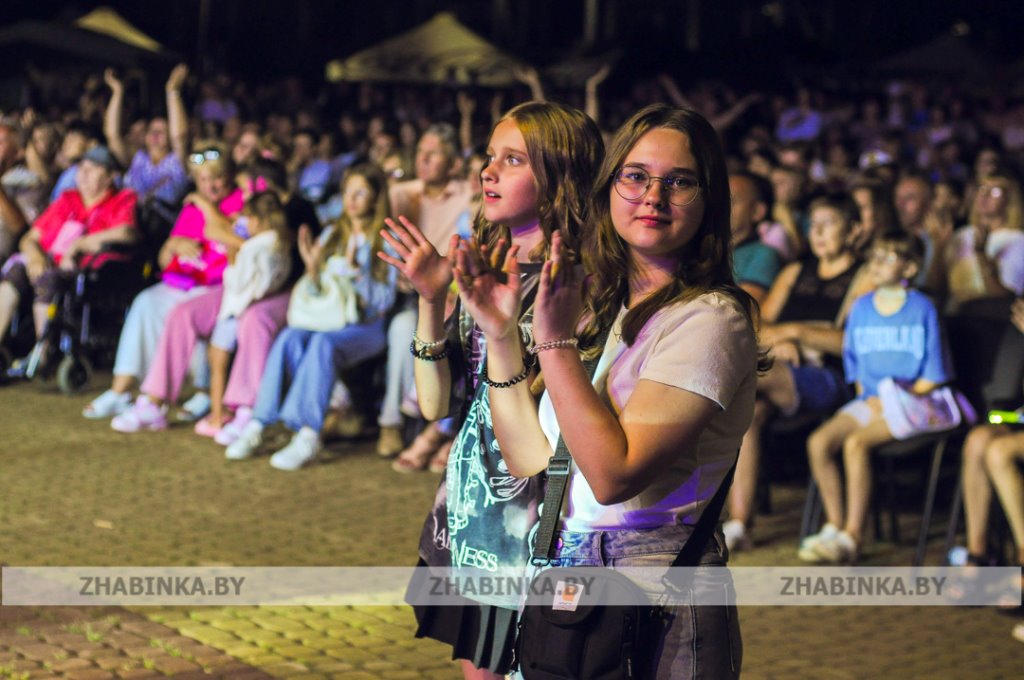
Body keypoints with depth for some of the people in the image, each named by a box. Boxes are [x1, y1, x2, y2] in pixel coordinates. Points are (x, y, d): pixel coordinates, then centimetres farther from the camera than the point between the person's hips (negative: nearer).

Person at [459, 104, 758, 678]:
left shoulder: (708, 319, -15)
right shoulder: (601, 307, 10)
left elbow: (614, 474, -24)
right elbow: (532, 463, 4)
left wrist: (556, 342, -24)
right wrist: (502, 335, -2)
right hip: (567, 572, 8)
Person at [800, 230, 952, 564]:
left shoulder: (922, 308, -2)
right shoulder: (862, 307, 13)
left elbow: (932, 375, -3)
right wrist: (867, 397, 3)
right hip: (869, 401, 6)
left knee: (856, 443, -30)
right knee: (819, 442, -18)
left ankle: (852, 537, -28)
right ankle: (834, 525, -9)